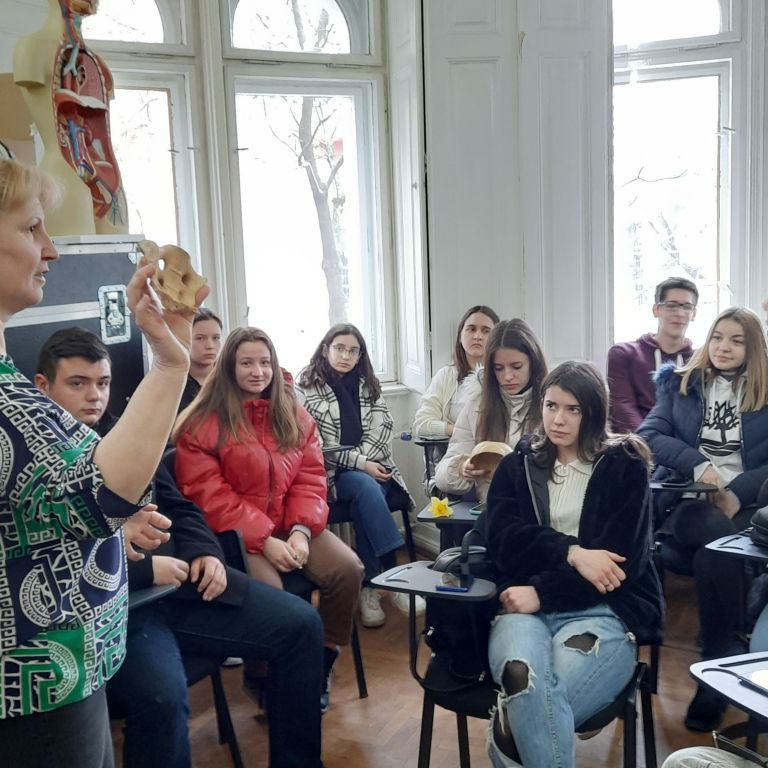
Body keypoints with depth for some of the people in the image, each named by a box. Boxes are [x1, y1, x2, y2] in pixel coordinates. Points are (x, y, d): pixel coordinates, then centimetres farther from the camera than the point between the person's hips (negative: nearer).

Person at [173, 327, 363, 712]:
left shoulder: (293, 415, 10)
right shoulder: (202, 422, -6)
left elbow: (311, 478, 5)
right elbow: (208, 494, -13)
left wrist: (301, 530, -13)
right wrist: (264, 540, -19)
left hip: (292, 527, 5)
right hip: (236, 533, -5)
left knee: (348, 568, -18)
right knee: (267, 588, -31)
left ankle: (321, 665, 2)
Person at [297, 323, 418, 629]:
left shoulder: (368, 386, 14)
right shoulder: (307, 388, 0)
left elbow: (380, 432, 5)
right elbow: (313, 443, -9)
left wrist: (361, 461, -12)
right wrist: (360, 464, -15)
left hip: (371, 469, 3)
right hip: (332, 474, -3)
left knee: (364, 504, -31)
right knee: (367, 488, -34)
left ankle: (368, 587, -25)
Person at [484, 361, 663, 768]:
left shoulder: (625, 467, 8)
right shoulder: (517, 466, 17)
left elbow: (622, 557, -3)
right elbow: (503, 540, 2)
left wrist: (542, 593, -11)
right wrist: (571, 553, -14)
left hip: (603, 610, -2)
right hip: (525, 604, 2)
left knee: (530, 705, -32)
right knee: (526, 682, -34)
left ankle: (511, 730, -6)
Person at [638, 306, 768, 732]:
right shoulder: (679, 383, 16)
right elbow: (648, 434, 3)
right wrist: (699, 465, -14)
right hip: (687, 498, 1)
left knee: (715, 554, -34)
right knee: (717, 537, -34)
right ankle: (733, 657, -19)